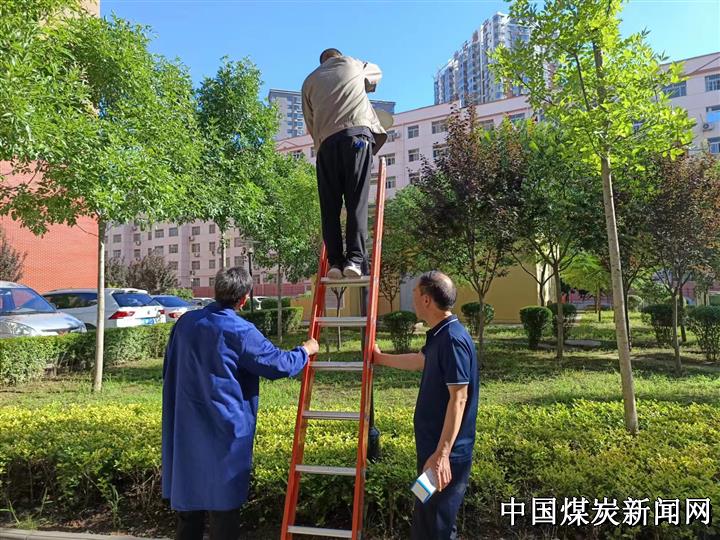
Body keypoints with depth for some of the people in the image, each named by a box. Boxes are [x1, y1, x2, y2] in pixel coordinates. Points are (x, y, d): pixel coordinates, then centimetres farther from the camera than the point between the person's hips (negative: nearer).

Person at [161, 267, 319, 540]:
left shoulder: (185, 322, 2)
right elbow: (279, 364, -10)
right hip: (224, 432, -6)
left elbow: (169, 371, 14)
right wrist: (306, 350, 9)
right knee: (223, 503, 7)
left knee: (189, 495, 19)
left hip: (185, 432, 6)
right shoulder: (239, 331, -17)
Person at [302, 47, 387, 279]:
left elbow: (310, 122, 19)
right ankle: (355, 258, -17)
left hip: (326, 142, 2)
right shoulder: (351, 64, 24)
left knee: (330, 206, 2)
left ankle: (335, 261, -4)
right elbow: (377, 73, 44)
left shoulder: (310, 81, 27)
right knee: (357, 201, -8)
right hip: (356, 134, -2)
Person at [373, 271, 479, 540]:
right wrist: (382, 358, 41)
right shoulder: (439, 335, 8)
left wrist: (442, 454, -27)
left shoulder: (453, 339, -22)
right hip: (431, 445, 10)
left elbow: (458, 400, -25)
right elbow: (420, 361, 28)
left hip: (445, 452, -10)